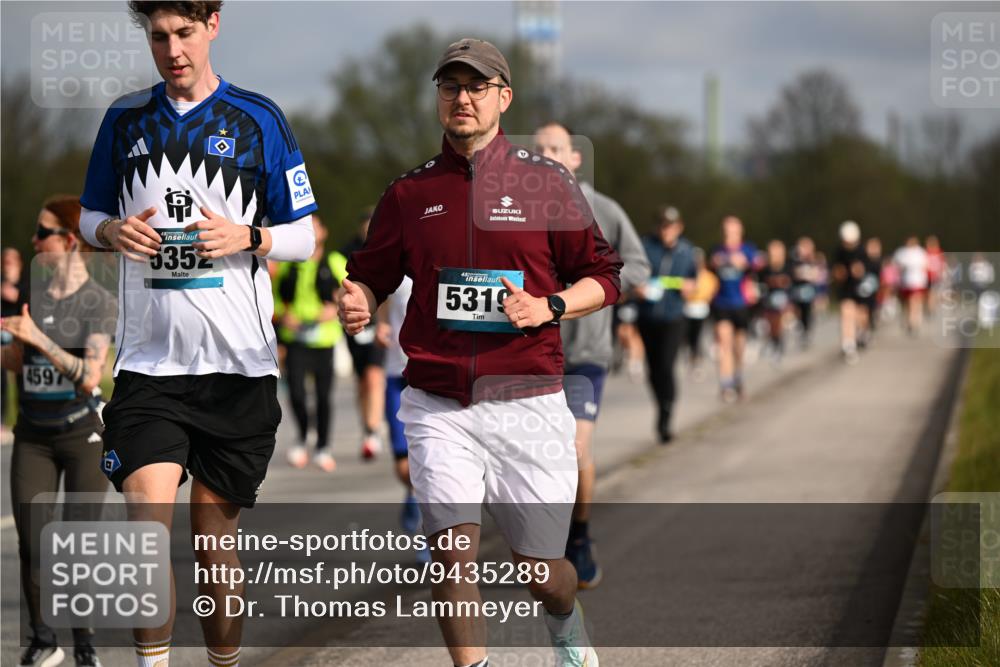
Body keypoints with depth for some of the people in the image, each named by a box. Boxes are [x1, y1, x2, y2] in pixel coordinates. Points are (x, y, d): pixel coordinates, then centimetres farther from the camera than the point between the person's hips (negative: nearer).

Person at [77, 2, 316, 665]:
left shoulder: (259, 119, 2)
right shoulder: (125, 119, 9)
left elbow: (304, 237, 5)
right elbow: (90, 217, 19)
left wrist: (246, 238, -15)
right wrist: (113, 230, -4)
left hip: (238, 362, -1)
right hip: (149, 363, 1)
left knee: (216, 532, 7)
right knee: (148, 522, -15)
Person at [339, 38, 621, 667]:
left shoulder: (546, 181, 3)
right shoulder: (410, 191, 9)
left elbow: (603, 276, 7)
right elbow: (371, 276, 14)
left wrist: (549, 307, -12)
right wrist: (357, 303, -9)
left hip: (527, 403, -1)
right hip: (439, 408, 1)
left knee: (540, 569, 7)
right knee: (452, 553, -14)